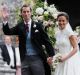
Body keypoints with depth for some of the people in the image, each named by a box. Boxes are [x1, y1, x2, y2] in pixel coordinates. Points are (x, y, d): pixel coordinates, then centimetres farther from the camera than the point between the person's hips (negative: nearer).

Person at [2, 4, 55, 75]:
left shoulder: (38, 25, -1)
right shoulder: (19, 26, 6)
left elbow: (46, 40, -1)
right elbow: (7, 32, -3)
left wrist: (50, 55, -6)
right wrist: (5, 21, -18)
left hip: (37, 58, -3)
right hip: (25, 59, 3)